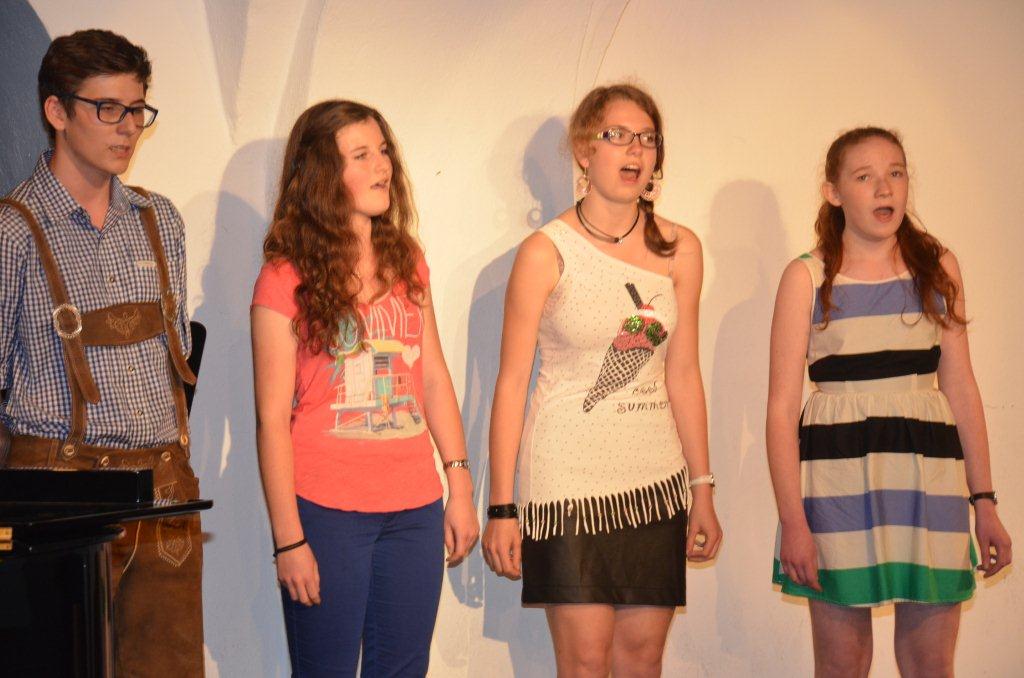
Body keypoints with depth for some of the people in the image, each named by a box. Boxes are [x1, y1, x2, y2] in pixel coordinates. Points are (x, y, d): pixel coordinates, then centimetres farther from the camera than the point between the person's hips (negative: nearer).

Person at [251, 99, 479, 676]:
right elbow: (273, 418, -8)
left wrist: (460, 486, 11)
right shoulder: (286, 278, -7)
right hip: (326, 513, -5)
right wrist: (288, 540, -10)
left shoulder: (407, 262, 10)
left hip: (414, 509, 5)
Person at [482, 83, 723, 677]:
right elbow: (512, 383, -5)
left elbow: (682, 375, 10)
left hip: (655, 479, 4)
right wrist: (501, 508, -7)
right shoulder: (546, 253, -6)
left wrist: (703, 490, 9)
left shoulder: (680, 250, 5)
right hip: (569, 478, -4)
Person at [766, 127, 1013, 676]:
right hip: (838, 474, -2)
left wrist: (984, 502, 7)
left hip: (930, 473, 2)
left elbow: (961, 388, 11)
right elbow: (782, 407, -4)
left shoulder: (938, 267, 9)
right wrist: (792, 519, -12)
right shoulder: (806, 277, 0)